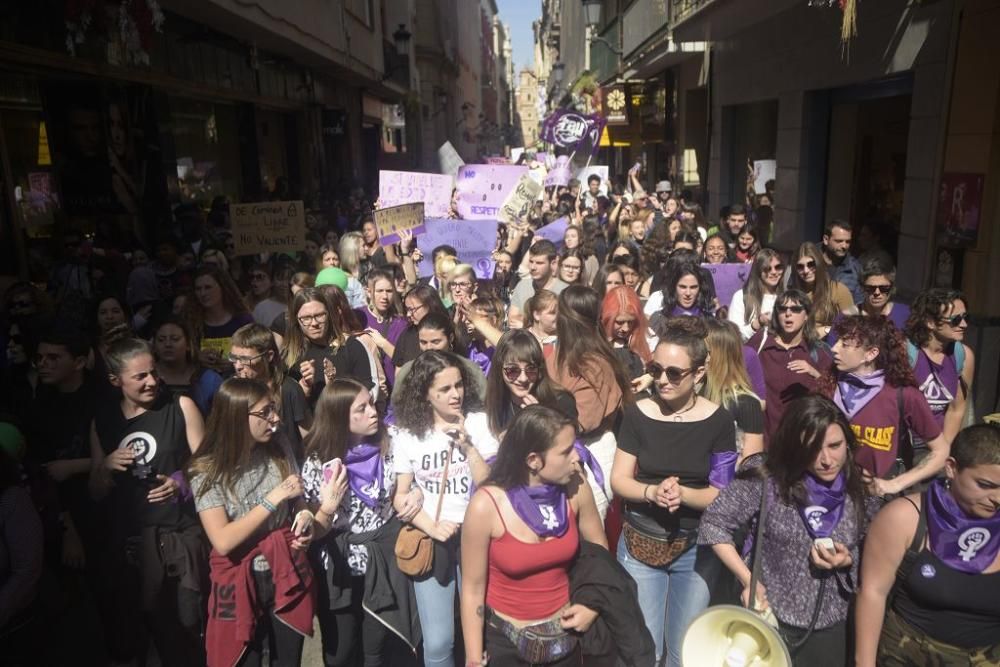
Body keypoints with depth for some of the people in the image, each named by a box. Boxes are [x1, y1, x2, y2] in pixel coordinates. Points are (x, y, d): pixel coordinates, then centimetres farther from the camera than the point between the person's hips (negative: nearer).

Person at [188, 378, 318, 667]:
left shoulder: (281, 457, 1)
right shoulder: (207, 470, -10)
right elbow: (223, 541, -19)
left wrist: (307, 519, -13)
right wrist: (273, 498, -21)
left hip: (287, 580, 3)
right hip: (239, 587, -3)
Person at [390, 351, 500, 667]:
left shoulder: (478, 422, -2)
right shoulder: (406, 434, 0)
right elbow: (401, 496, 1)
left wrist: (467, 445, -17)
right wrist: (432, 528, -12)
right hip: (431, 540, 0)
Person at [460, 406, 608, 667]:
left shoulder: (575, 489, -15)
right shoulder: (486, 505, -25)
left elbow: (598, 550, 4)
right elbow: (472, 589, -14)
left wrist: (593, 605, -5)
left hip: (565, 635, 3)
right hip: (504, 641, -3)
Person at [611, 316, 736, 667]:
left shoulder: (718, 420, -9)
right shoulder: (637, 414, -7)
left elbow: (723, 494, -8)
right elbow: (618, 480, -5)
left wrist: (682, 493, -26)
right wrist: (652, 492, -24)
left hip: (696, 548, 0)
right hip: (640, 544, 0)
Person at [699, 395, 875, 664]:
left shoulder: (860, 491, -8)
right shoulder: (767, 482, -18)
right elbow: (713, 524, -11)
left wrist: (848, 561, -16)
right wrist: (748, 581, -14)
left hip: (832, 626, 3)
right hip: (771, 619, -2)